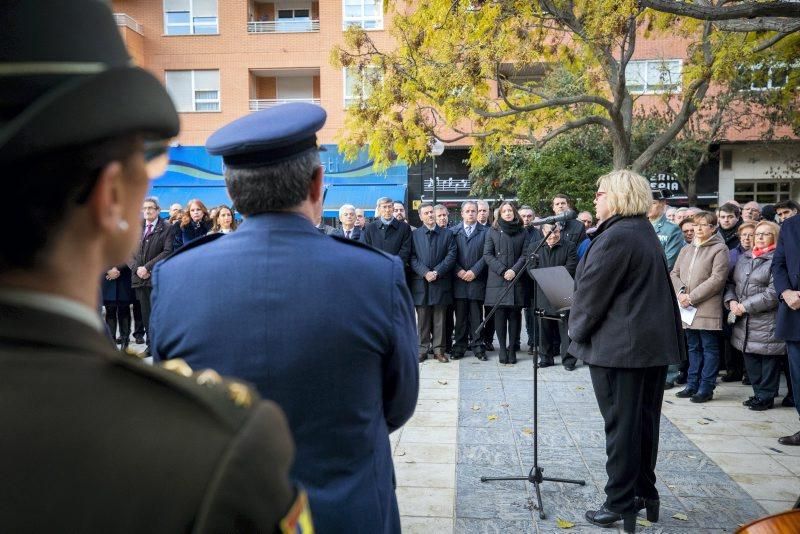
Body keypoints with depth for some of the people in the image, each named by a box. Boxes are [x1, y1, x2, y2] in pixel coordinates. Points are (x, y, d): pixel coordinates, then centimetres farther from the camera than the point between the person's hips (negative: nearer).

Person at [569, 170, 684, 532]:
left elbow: (591, 291, -16)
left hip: (621, 345, -9)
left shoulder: (615, 236, -17)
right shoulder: (645, 232, 13)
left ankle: (621, 504, 10)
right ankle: (645, 493, 27)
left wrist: (577, 331, -2)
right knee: (644, 420, 16)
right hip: (653, 341, 9)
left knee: (622, 425, 0)